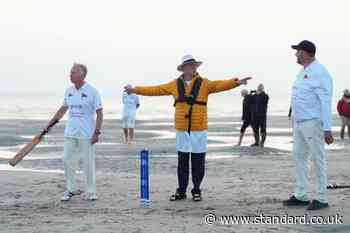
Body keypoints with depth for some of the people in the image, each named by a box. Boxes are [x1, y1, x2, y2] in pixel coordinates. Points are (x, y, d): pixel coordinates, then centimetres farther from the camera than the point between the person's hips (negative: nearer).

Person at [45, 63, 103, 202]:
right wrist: (50, 123, 18)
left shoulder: (92, 91, -9)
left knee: (88, 163, 0)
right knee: (67, 161, 5)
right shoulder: (69, 91, 7)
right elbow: (63, 109, 19)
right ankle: (71, 190, 17)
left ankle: (90, 192, 11)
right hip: (70, 133, 5)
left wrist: (97, 132, -14)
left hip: (87, 134, -5)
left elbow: (99, 113, -8)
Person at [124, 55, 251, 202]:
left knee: (198, 162, 4)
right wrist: (135, 90, 9)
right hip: (182, 130, 2)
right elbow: (155, 90, 10)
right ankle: (181, 191, 17)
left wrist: (236, 82, -33)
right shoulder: (175, 85, 6)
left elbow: (219, 85, -16)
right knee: (182, 162, 8)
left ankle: (196, 191, 16)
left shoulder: (204, 83, -1)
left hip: (199, 130, -2)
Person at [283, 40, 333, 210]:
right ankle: (301, 196, 19)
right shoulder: (303, 71, 15)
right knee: (299, 157, 12)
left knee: (318, 158, -4)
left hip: (313, 123, -10)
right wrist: (294, 121, 17)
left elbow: (325, 102, -17)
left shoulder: (319, 72, -14)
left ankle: (321, 198, 2)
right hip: (299, 123, 10)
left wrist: (327, 128, -21)